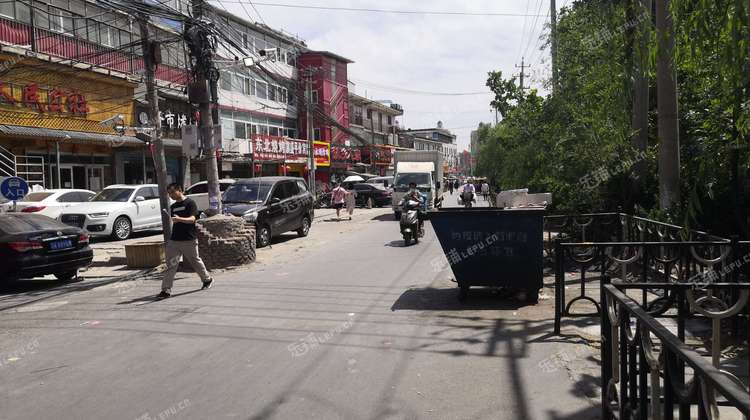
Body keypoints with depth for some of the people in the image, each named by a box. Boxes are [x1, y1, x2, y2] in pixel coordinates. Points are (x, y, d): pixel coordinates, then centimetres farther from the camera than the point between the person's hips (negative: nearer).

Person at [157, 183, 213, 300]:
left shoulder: (190, 203, -7)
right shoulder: (173, 207, 15)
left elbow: (192, 219, -19)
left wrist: (179, 219, -36)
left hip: (189, 240, -5)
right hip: (174, 240, 5)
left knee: (195, 261, 10)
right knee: (171, 265, -4)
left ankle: (207, 279, 32)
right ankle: (166, 290, -5)